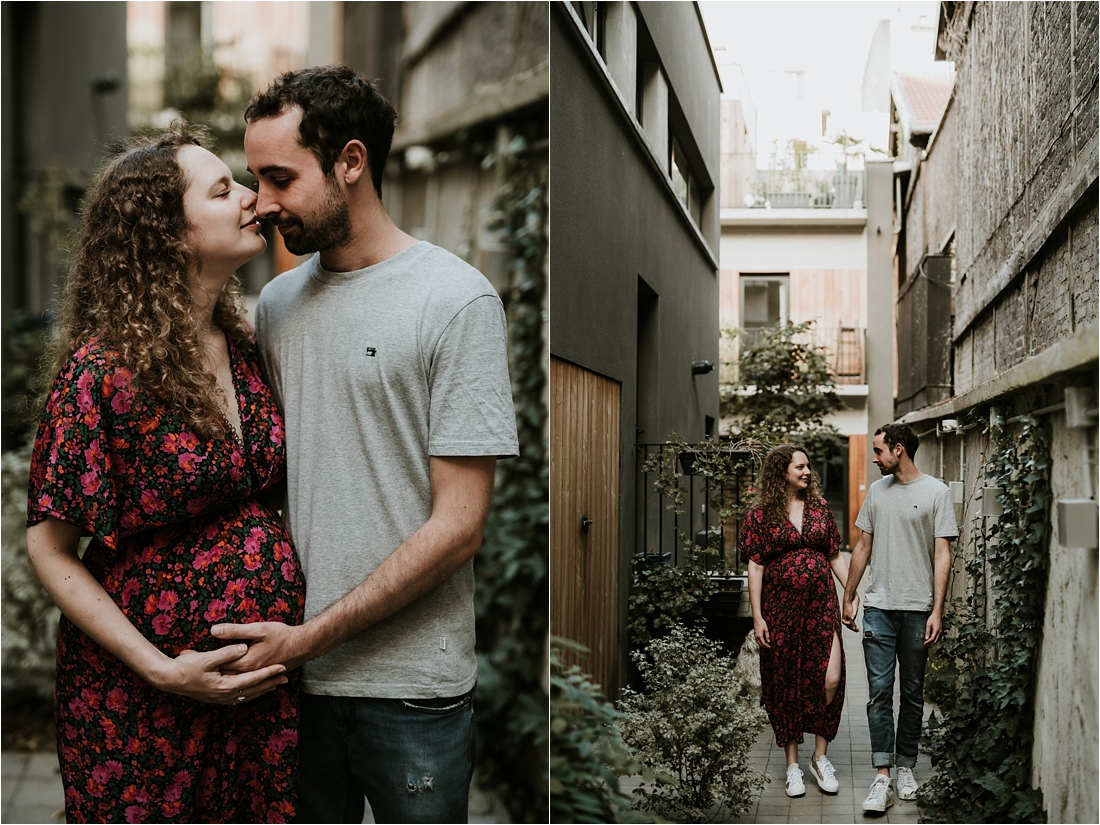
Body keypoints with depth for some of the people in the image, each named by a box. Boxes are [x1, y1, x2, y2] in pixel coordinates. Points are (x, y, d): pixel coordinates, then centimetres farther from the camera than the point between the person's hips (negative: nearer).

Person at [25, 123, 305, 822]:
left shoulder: (246, 347, 3)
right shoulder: (102, 369, -17)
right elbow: (50, 549, -12)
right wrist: (160, 669, -18)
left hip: (268, 681, 6)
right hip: (144, 704, -5)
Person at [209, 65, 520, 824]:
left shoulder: (456, 300, -11)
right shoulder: (277, 302, 8)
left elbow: (458, 525, -14)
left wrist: (311, 636, -16)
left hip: (411, 688, -5)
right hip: (290, 672, 5)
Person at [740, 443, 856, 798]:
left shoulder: (820, 509, 10)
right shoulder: (760, 515, 0)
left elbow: (836, 557, 14)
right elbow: (755, 567, -2)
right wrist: (757, 616, -7)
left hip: (821, 605, 2)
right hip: (780, 607, -2)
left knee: (830, 679, -9)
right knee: (785, 684, 4)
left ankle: (821, 757, 9)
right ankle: (792, 764, 17)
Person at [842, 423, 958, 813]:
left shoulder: (936, 492, -3)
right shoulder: (877, 491, 11)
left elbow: (942, 554, -6)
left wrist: (937, 610, -11)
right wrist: (848, 597, 15)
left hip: (917, 608, -3)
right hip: (879, 605, 3)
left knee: (912, 693, 8)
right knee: (880, 691, -5)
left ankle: (906, 768, 21)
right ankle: (882, 780, -6)